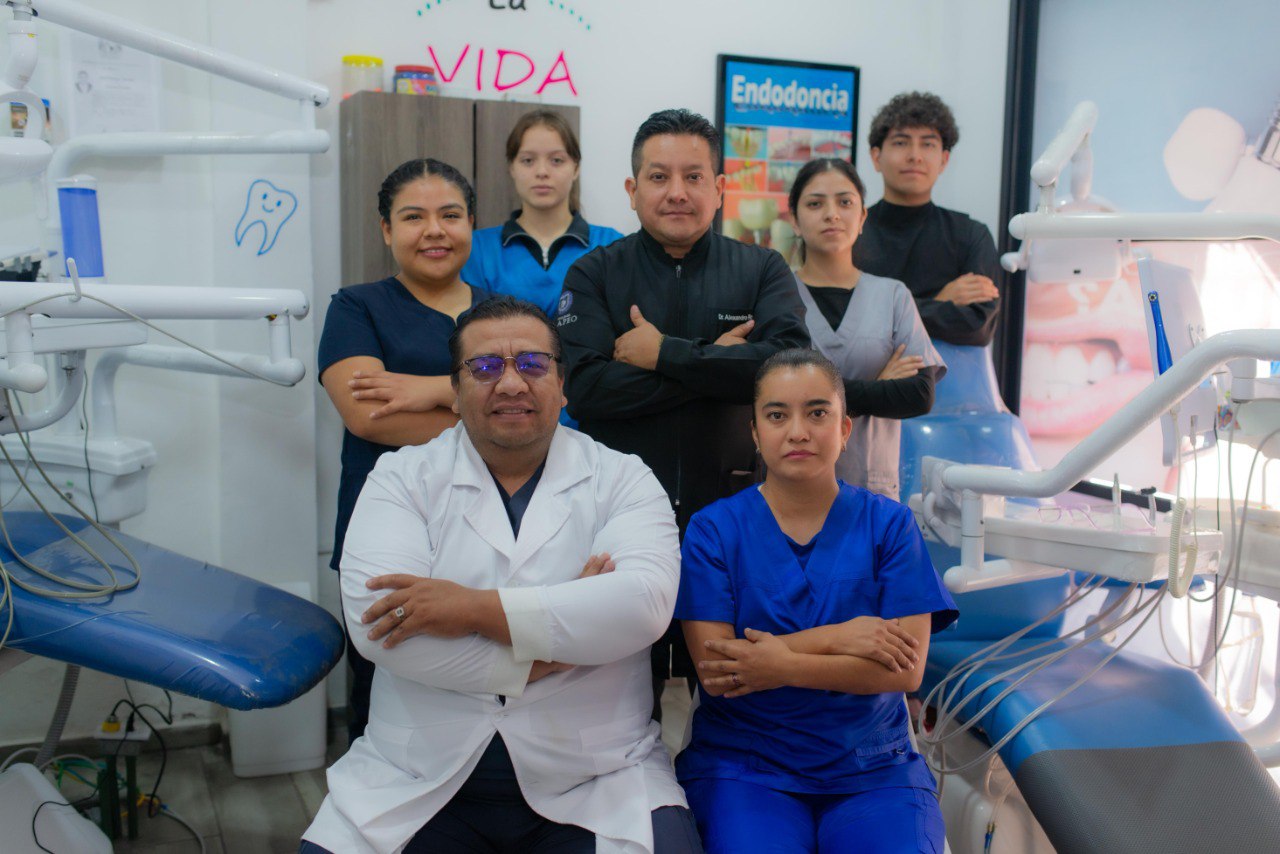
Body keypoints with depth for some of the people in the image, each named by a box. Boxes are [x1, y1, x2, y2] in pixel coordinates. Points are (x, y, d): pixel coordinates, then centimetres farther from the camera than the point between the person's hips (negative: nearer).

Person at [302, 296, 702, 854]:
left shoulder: (621, 480, 3)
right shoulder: (403, 477, 5)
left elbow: (644, 602, -15)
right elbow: (374, 621, -10)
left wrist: (474, 607, -17)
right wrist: (545, 652, -13)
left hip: (597, 786, 0)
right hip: (418, 784, 1)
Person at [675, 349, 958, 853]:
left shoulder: (889, 524, 3)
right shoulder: (713, 530, 1)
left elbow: (907, 668, -6)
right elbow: (715, 670, -8)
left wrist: (783, 667, -16)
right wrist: (835, 637, -12)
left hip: (872, 766, 2)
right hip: (743, 765, -1)